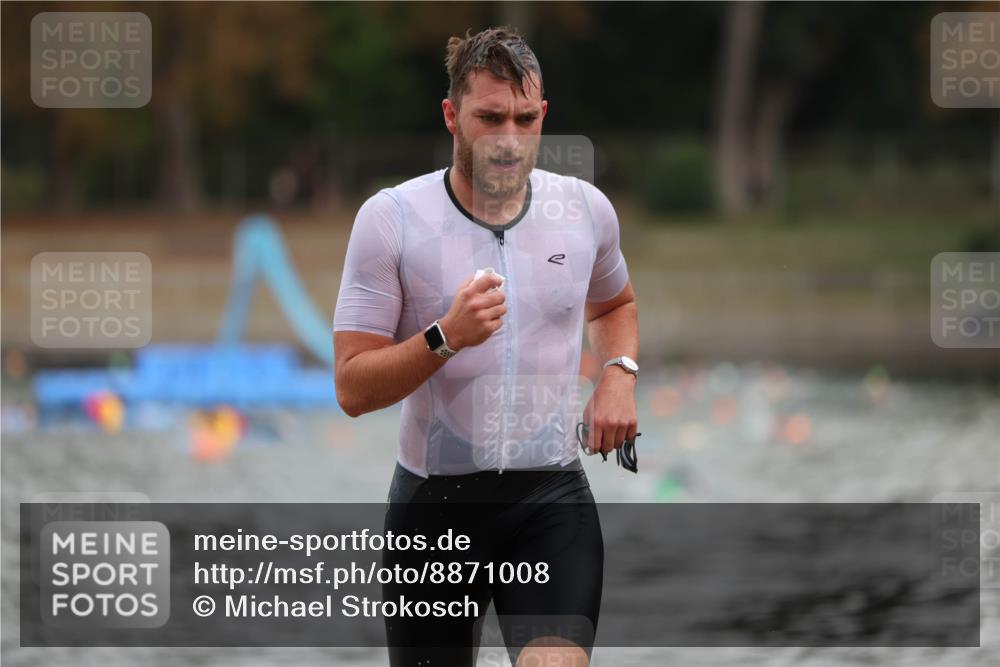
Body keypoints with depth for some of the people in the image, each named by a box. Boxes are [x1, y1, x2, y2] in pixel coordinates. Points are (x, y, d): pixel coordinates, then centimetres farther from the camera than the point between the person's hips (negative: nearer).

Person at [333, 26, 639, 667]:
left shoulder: (586, 208, 3)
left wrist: (620, 374, 5)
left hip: (553, 497, 1)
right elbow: (353, 388, -10)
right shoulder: (389, 218, -7)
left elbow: (614, 303, 26)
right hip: (434, 501, -1)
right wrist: (445, 336, -25)